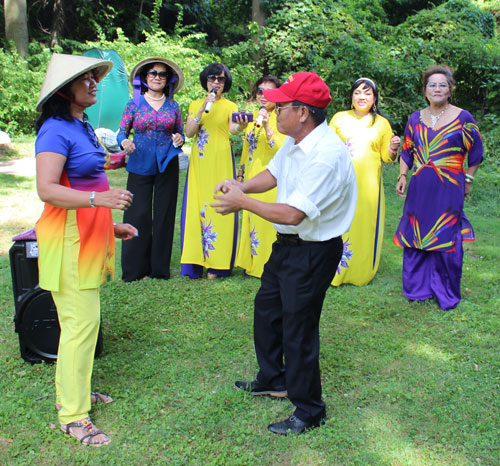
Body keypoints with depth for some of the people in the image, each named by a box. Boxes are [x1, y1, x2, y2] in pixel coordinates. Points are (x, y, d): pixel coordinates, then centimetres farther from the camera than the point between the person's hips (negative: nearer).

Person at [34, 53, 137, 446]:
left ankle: (74, 390, 31)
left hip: (90, 235, 9)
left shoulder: (83, 127, 14)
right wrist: (97, 199, -36)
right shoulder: (55, 130, -15)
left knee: (82, 320, 16)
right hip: (68, 237, -9)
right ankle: (73, 416, 4)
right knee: (82, 321, -7)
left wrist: (111, 225, 23)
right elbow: (46, 189, -25)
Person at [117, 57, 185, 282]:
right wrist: (125, 142, -16)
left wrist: (179, 139, -9)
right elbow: (122, 132, 6)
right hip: (140, 165, -1)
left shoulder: (173, 106, 10)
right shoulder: (134, 104, 5)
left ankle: (160, 267, 13)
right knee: (138, 214, -4)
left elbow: (181, 133, 14)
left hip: (167, 165, 1)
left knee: (164, 213, 2)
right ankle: (135, 268, 7)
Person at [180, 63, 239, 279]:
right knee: (196, 205, -3)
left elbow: (233, 129, -12)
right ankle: (196, 260, 3)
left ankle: (216, 263, 0)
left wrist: (238, 126, -35)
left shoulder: (230, 106, 8)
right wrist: (203, 109, -10)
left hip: (221, 162, -2)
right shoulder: (195, 105, 14)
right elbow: (189, 132, 0)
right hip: (199, 162, 2)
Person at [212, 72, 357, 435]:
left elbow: (292, 214, -31)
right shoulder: (296, 141, 2)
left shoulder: (326, 156, -29)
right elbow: (273, 174, 16)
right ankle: (272, 380, 46)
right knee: (266, 309, 23)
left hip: (313, 252, -10)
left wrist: (243, 202, -19)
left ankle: (309, 412, 23)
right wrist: (241, 186, -4)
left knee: (298, 329, 1)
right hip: (287, 245, 10)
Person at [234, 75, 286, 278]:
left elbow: (282, 149, -18)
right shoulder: (253, 116, 13)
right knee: (251, 219, 12)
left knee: (268, 221, -3)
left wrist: (267, 127, -29)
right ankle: (252, 263, 23)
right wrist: (241, 170, 23)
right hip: (252, 177, 7)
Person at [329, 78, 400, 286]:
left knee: (365, 226, 3)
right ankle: (333, 271, 12)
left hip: (368, 184, 1)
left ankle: (362, 273, 16)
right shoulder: (339, 118, 9)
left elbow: (386, 157, 11)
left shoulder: (382, 123, 10)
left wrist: (393, 148, -9)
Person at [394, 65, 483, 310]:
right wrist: (403, 176, 7)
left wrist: (468, 180, 5)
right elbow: (407, 151, 17)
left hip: (449, 189, -3)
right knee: (415, 235, 7)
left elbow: (476, 152, 6)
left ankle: (447, 292, 14)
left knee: (446, 240, -1)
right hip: (419, 188, 3)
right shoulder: (416, 118, 9)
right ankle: (417, 287, 23)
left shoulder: (463, 118, -1)